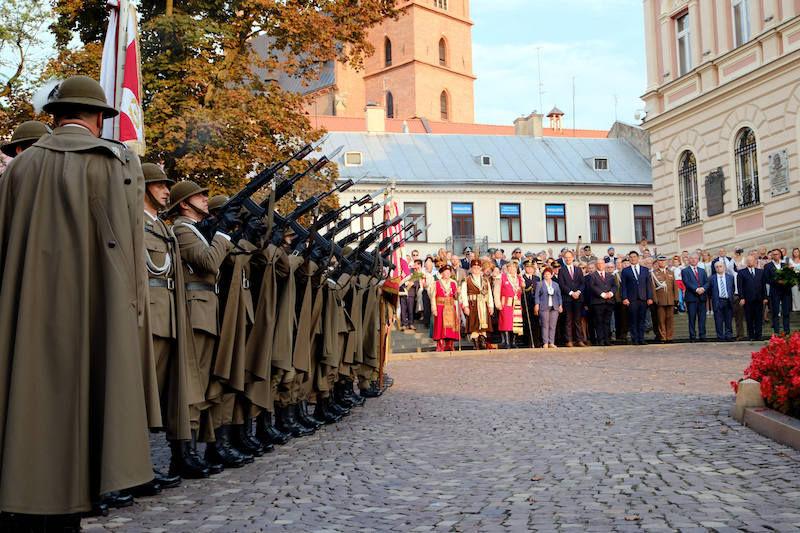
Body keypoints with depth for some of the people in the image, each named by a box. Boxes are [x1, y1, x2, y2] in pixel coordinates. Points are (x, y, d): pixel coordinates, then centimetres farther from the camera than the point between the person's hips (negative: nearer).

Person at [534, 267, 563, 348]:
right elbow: (537, 295, 5)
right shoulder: (540, 284, 9)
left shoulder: (556, 284, 17)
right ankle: (545, 343, -4)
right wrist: (537, 305, -5)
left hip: (554, 307, 3)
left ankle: (551, 343, 1)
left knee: (553, 326, -2)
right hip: (544, 307, -2)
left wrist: (560, 305, 6)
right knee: (545, 326, -6)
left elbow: (559, 295, 17)